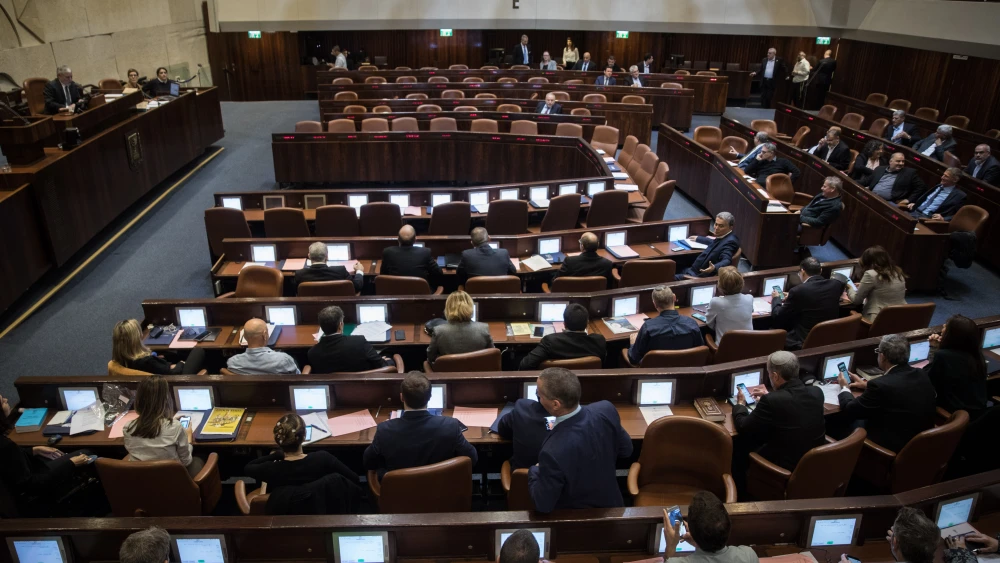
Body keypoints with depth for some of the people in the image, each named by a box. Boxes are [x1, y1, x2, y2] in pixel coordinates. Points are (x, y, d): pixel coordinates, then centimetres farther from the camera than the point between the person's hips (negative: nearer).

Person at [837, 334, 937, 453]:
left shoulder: (880, 385, -26)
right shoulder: (921, 374, -4)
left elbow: (850, 411, -12)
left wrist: (844, 387, 6)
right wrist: (866, 385, 25)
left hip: (894, 448, -7)